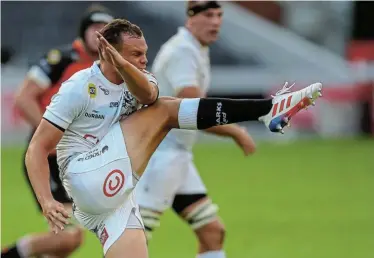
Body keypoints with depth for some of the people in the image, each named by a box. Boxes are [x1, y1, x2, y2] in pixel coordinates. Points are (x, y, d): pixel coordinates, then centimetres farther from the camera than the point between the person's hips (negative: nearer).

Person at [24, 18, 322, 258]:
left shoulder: (137, 80, 10)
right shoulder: (79, 87, -6)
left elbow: (149, 96, -18)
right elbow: (38, 149, -8)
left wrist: (123, 66, -39)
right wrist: (47, 202, -23)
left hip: (116, 195, 7)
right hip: (87, 178, -7)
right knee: (164, 110, -12)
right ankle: (269, 108, -18)